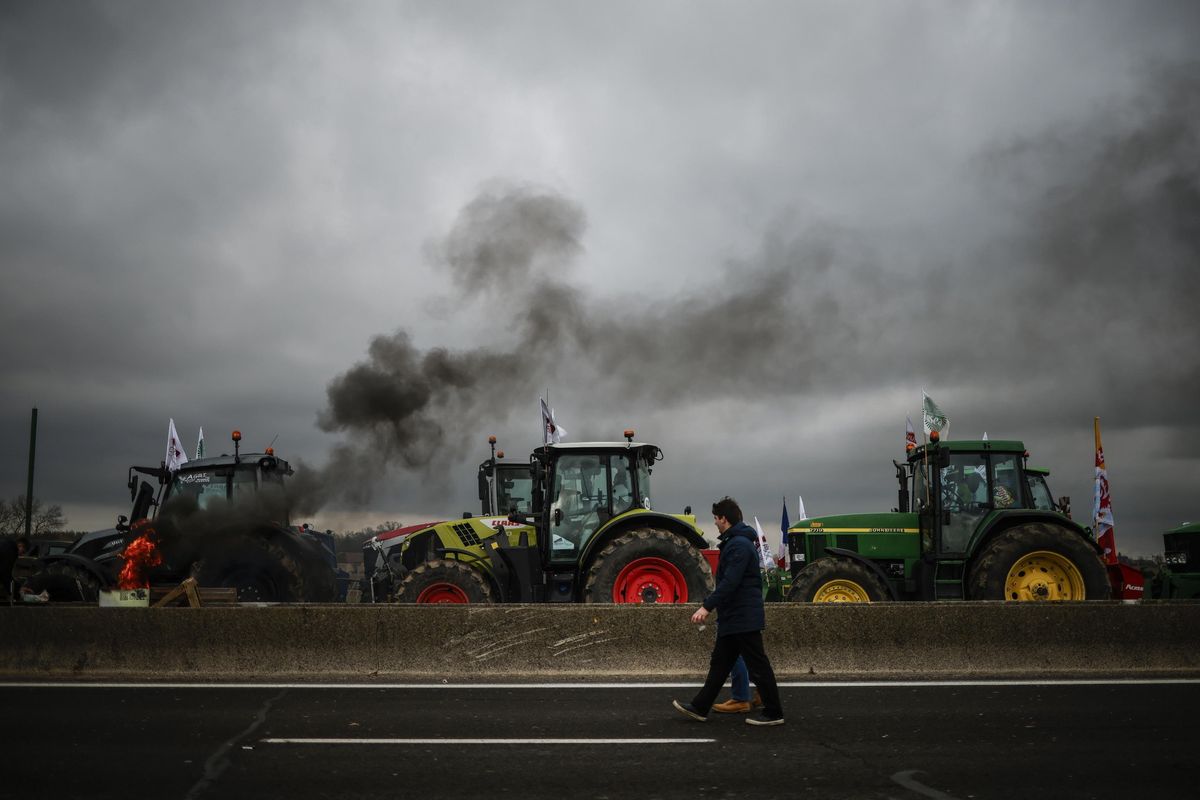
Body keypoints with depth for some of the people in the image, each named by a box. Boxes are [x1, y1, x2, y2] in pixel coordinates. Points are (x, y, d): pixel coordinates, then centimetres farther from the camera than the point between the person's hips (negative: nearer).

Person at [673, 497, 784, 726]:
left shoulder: (739, 544, -18)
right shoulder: (734, 542, 15)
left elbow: (730, 582, -26)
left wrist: (707, 606, -27)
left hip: (743, 618, -11)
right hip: (733, 617, 11)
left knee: (758, 666, -2)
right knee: (719, 664, 13)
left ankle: (773, 713, 7)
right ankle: (699, 707, 19)